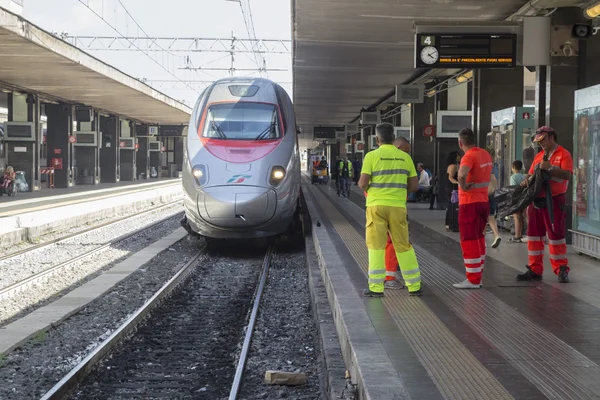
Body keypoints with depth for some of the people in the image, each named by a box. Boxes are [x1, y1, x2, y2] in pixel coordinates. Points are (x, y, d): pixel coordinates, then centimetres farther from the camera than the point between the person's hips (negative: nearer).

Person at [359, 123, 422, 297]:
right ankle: (414, 285, 14)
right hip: (398, 206, 3)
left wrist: (366, 189, 13)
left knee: (376, 245, 3)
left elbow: (362, 183, -10)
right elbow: (414, 185, 7)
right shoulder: (405, 157, 6)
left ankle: (376, 287, 0)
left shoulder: (372, 156, -4)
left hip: (377, 205, -3)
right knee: (403, 245, 11)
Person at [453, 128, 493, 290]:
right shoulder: (486, 154, 7)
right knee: (479, 239, 16)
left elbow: (461, 174, -38)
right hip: (483, 201, 8)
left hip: (469, 203, -8)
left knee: (469, 241, -2)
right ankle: (477, 276, 21)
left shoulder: (469, 156, -19)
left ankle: (473, 280, 0)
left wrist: (463, 186, -21)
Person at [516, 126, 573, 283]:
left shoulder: (563, 154, -5)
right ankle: (535, 270, 14)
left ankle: (561, 270, 5)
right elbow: (531, 174, 17)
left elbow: (567, 175, -17)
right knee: (534, 235, 7)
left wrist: (550, 168, -26)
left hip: (554, 201, -7)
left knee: (556, 235, -4)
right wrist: (526, 180, -5)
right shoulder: (538, 156, 17)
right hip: (536, 201, 7)